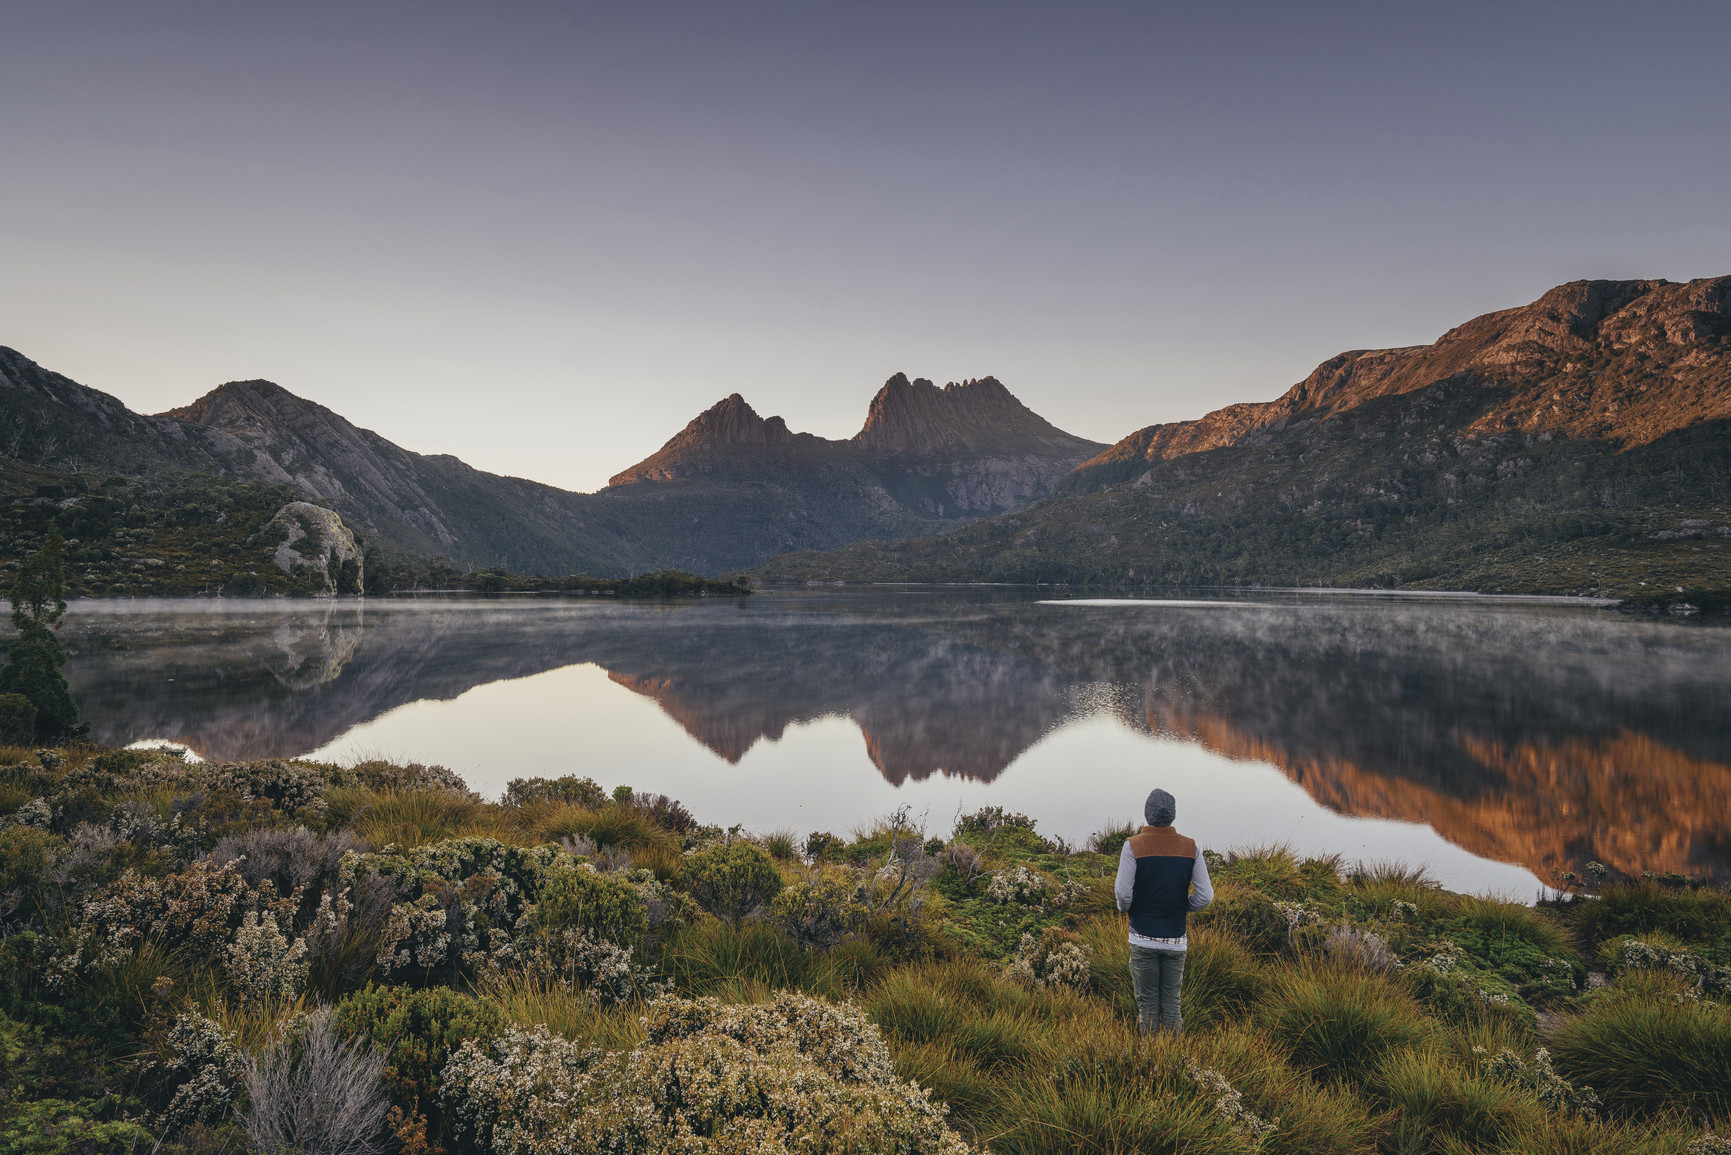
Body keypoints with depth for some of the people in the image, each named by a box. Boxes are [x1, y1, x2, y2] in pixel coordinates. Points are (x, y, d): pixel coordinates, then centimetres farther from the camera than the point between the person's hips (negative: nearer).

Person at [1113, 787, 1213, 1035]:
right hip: (1176, 939, 2)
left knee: (1147, 1003, 8)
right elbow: (1205, 896, -2)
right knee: (1171, 1003, 14)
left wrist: (1125, 908, 9)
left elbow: (1123, 894, -13)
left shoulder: (1133, 846, -10)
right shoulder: (1190, 847, -2)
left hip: (1143, 938, -2)